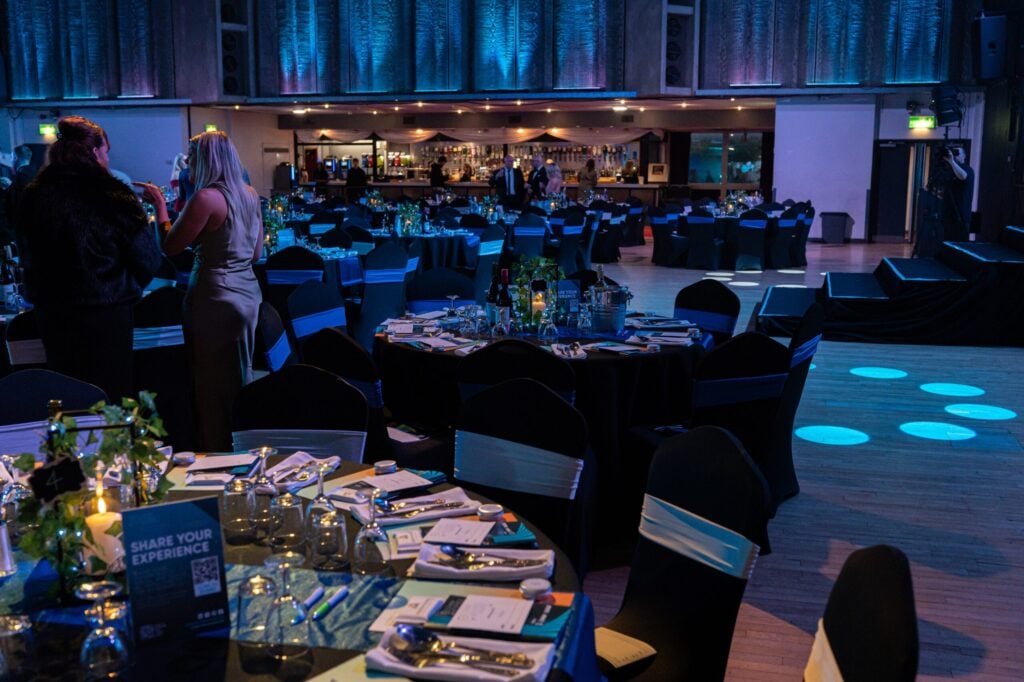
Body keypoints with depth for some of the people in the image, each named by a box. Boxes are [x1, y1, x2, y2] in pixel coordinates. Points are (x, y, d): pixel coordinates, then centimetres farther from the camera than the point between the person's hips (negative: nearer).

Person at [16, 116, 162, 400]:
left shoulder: (33, 195, -1)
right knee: (110, 398, 6)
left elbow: (28, 257, 11)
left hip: (52, 313, 5)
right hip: (106, 313, -5)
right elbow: (148, 260, -11)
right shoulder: (112, 195, -14)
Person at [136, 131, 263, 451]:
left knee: (214, 388, 2)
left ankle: (219, 453, 10)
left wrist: (160, 205, -1)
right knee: (240, 379, 18)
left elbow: (170, 247, -12)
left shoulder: (206, 198, -16)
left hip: (216, 298, -8)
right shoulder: (250, 194, 8)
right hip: (248, 291, 8)